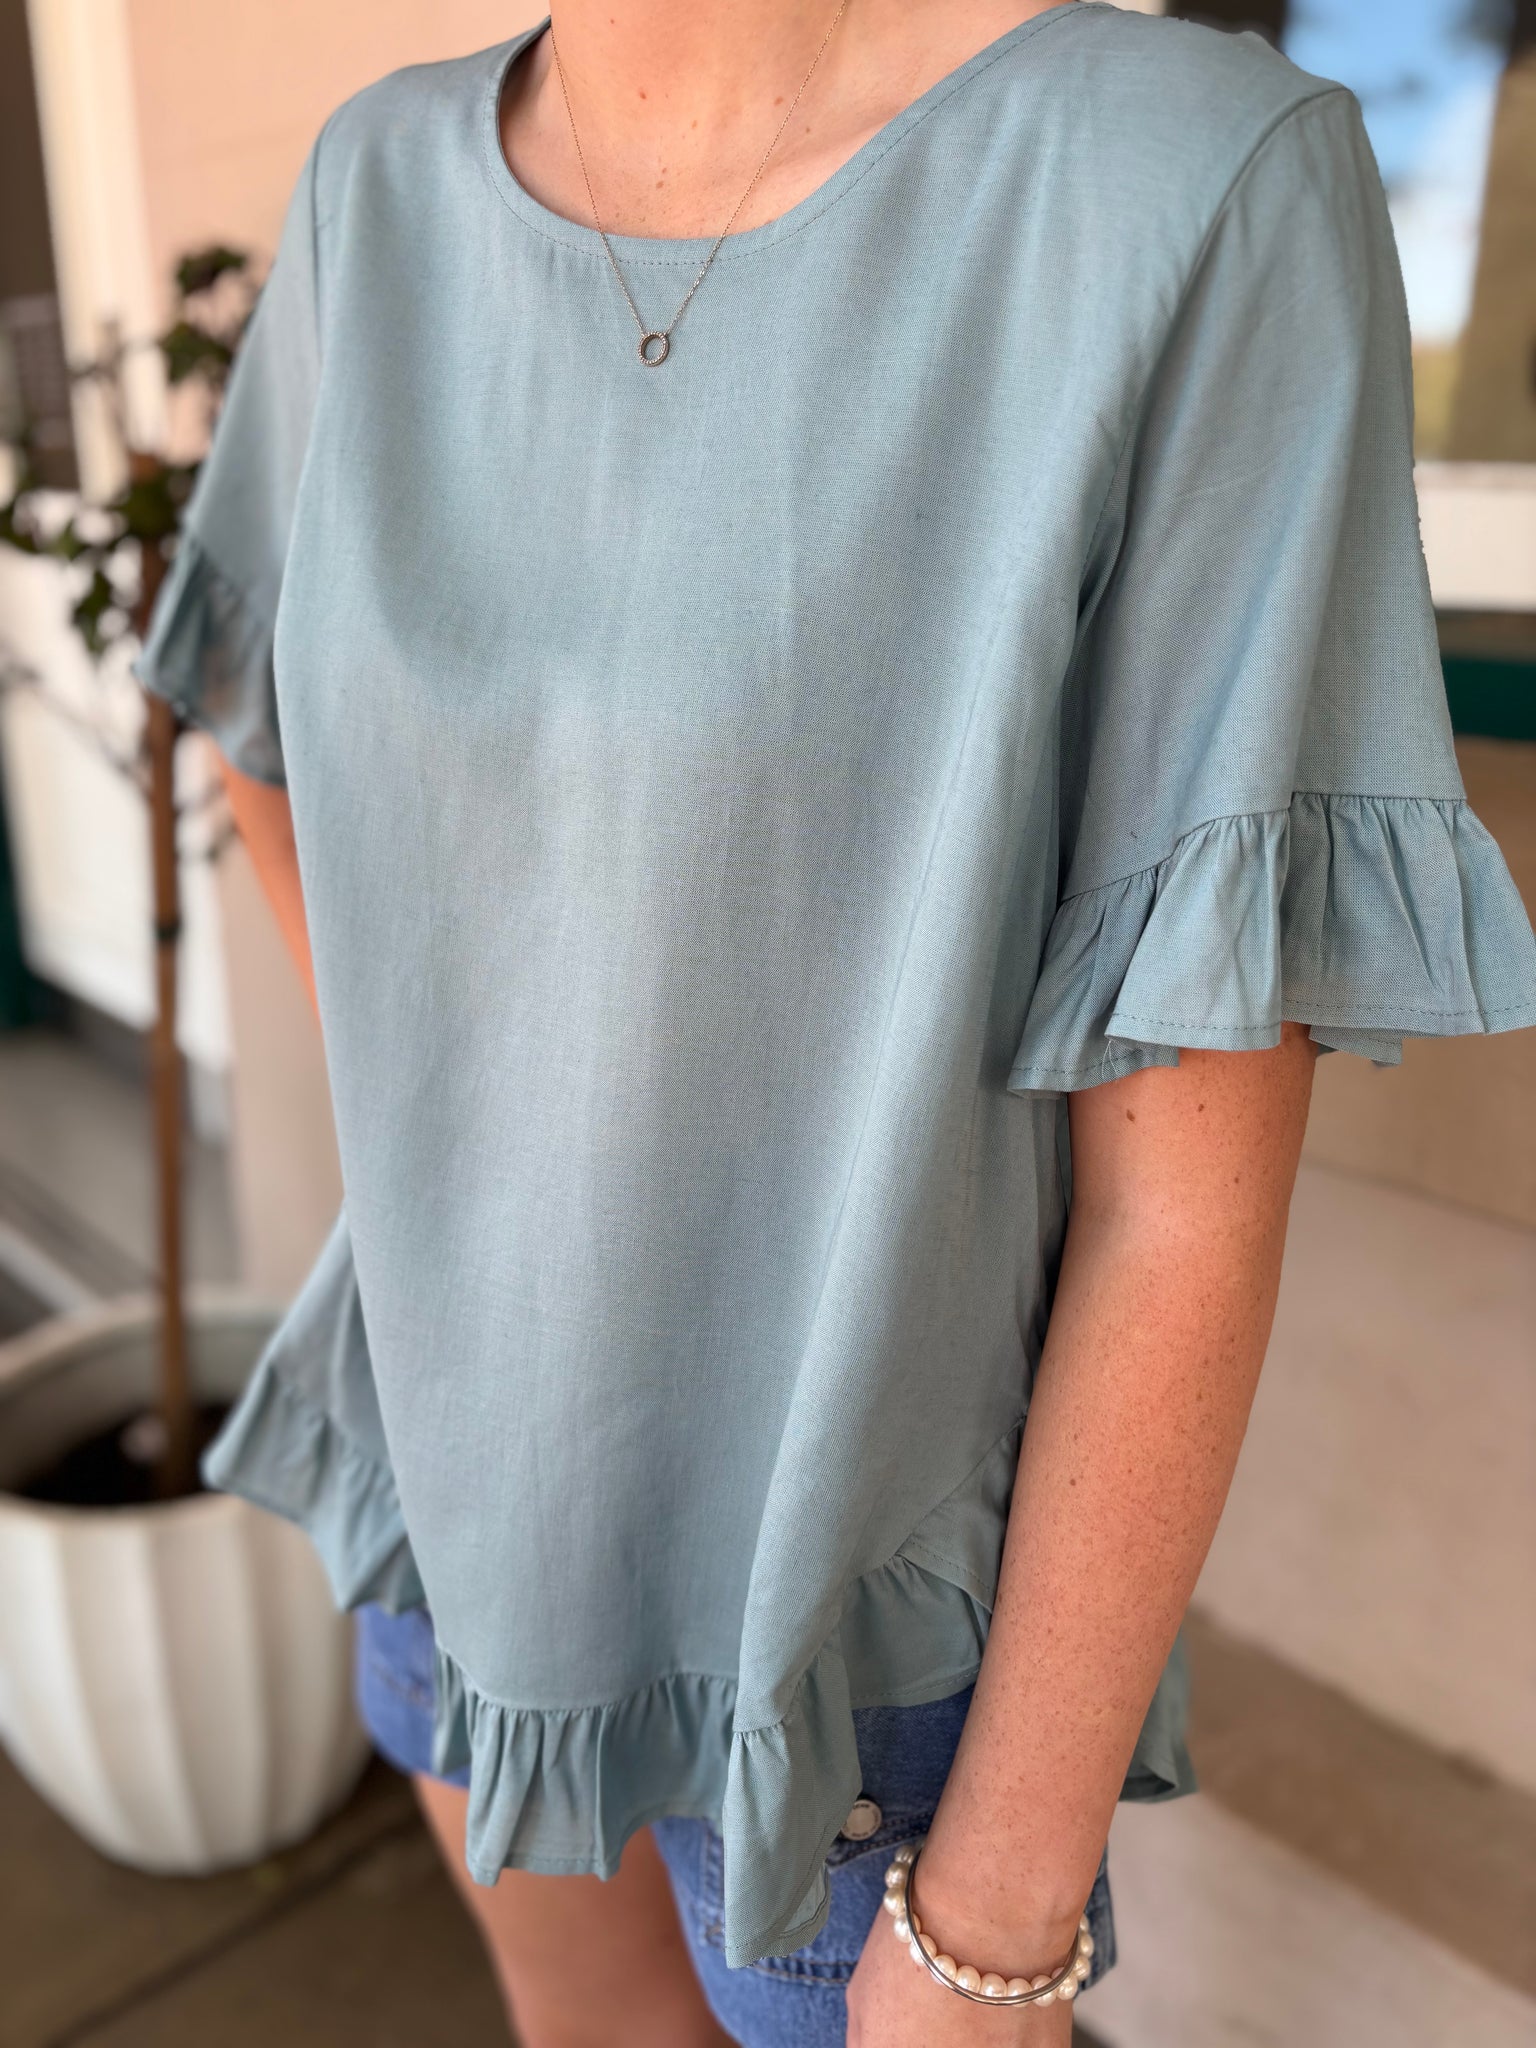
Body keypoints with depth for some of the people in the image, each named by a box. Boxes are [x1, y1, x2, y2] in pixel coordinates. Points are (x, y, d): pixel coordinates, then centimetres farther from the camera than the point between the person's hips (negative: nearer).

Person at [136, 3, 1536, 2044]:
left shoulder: (1206, 199, -24)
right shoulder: (403, 193, -6)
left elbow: (1198, 1179, -22)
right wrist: (435, 1193, 6)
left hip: (847, 1598, -4)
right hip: (487, 1461, 5)